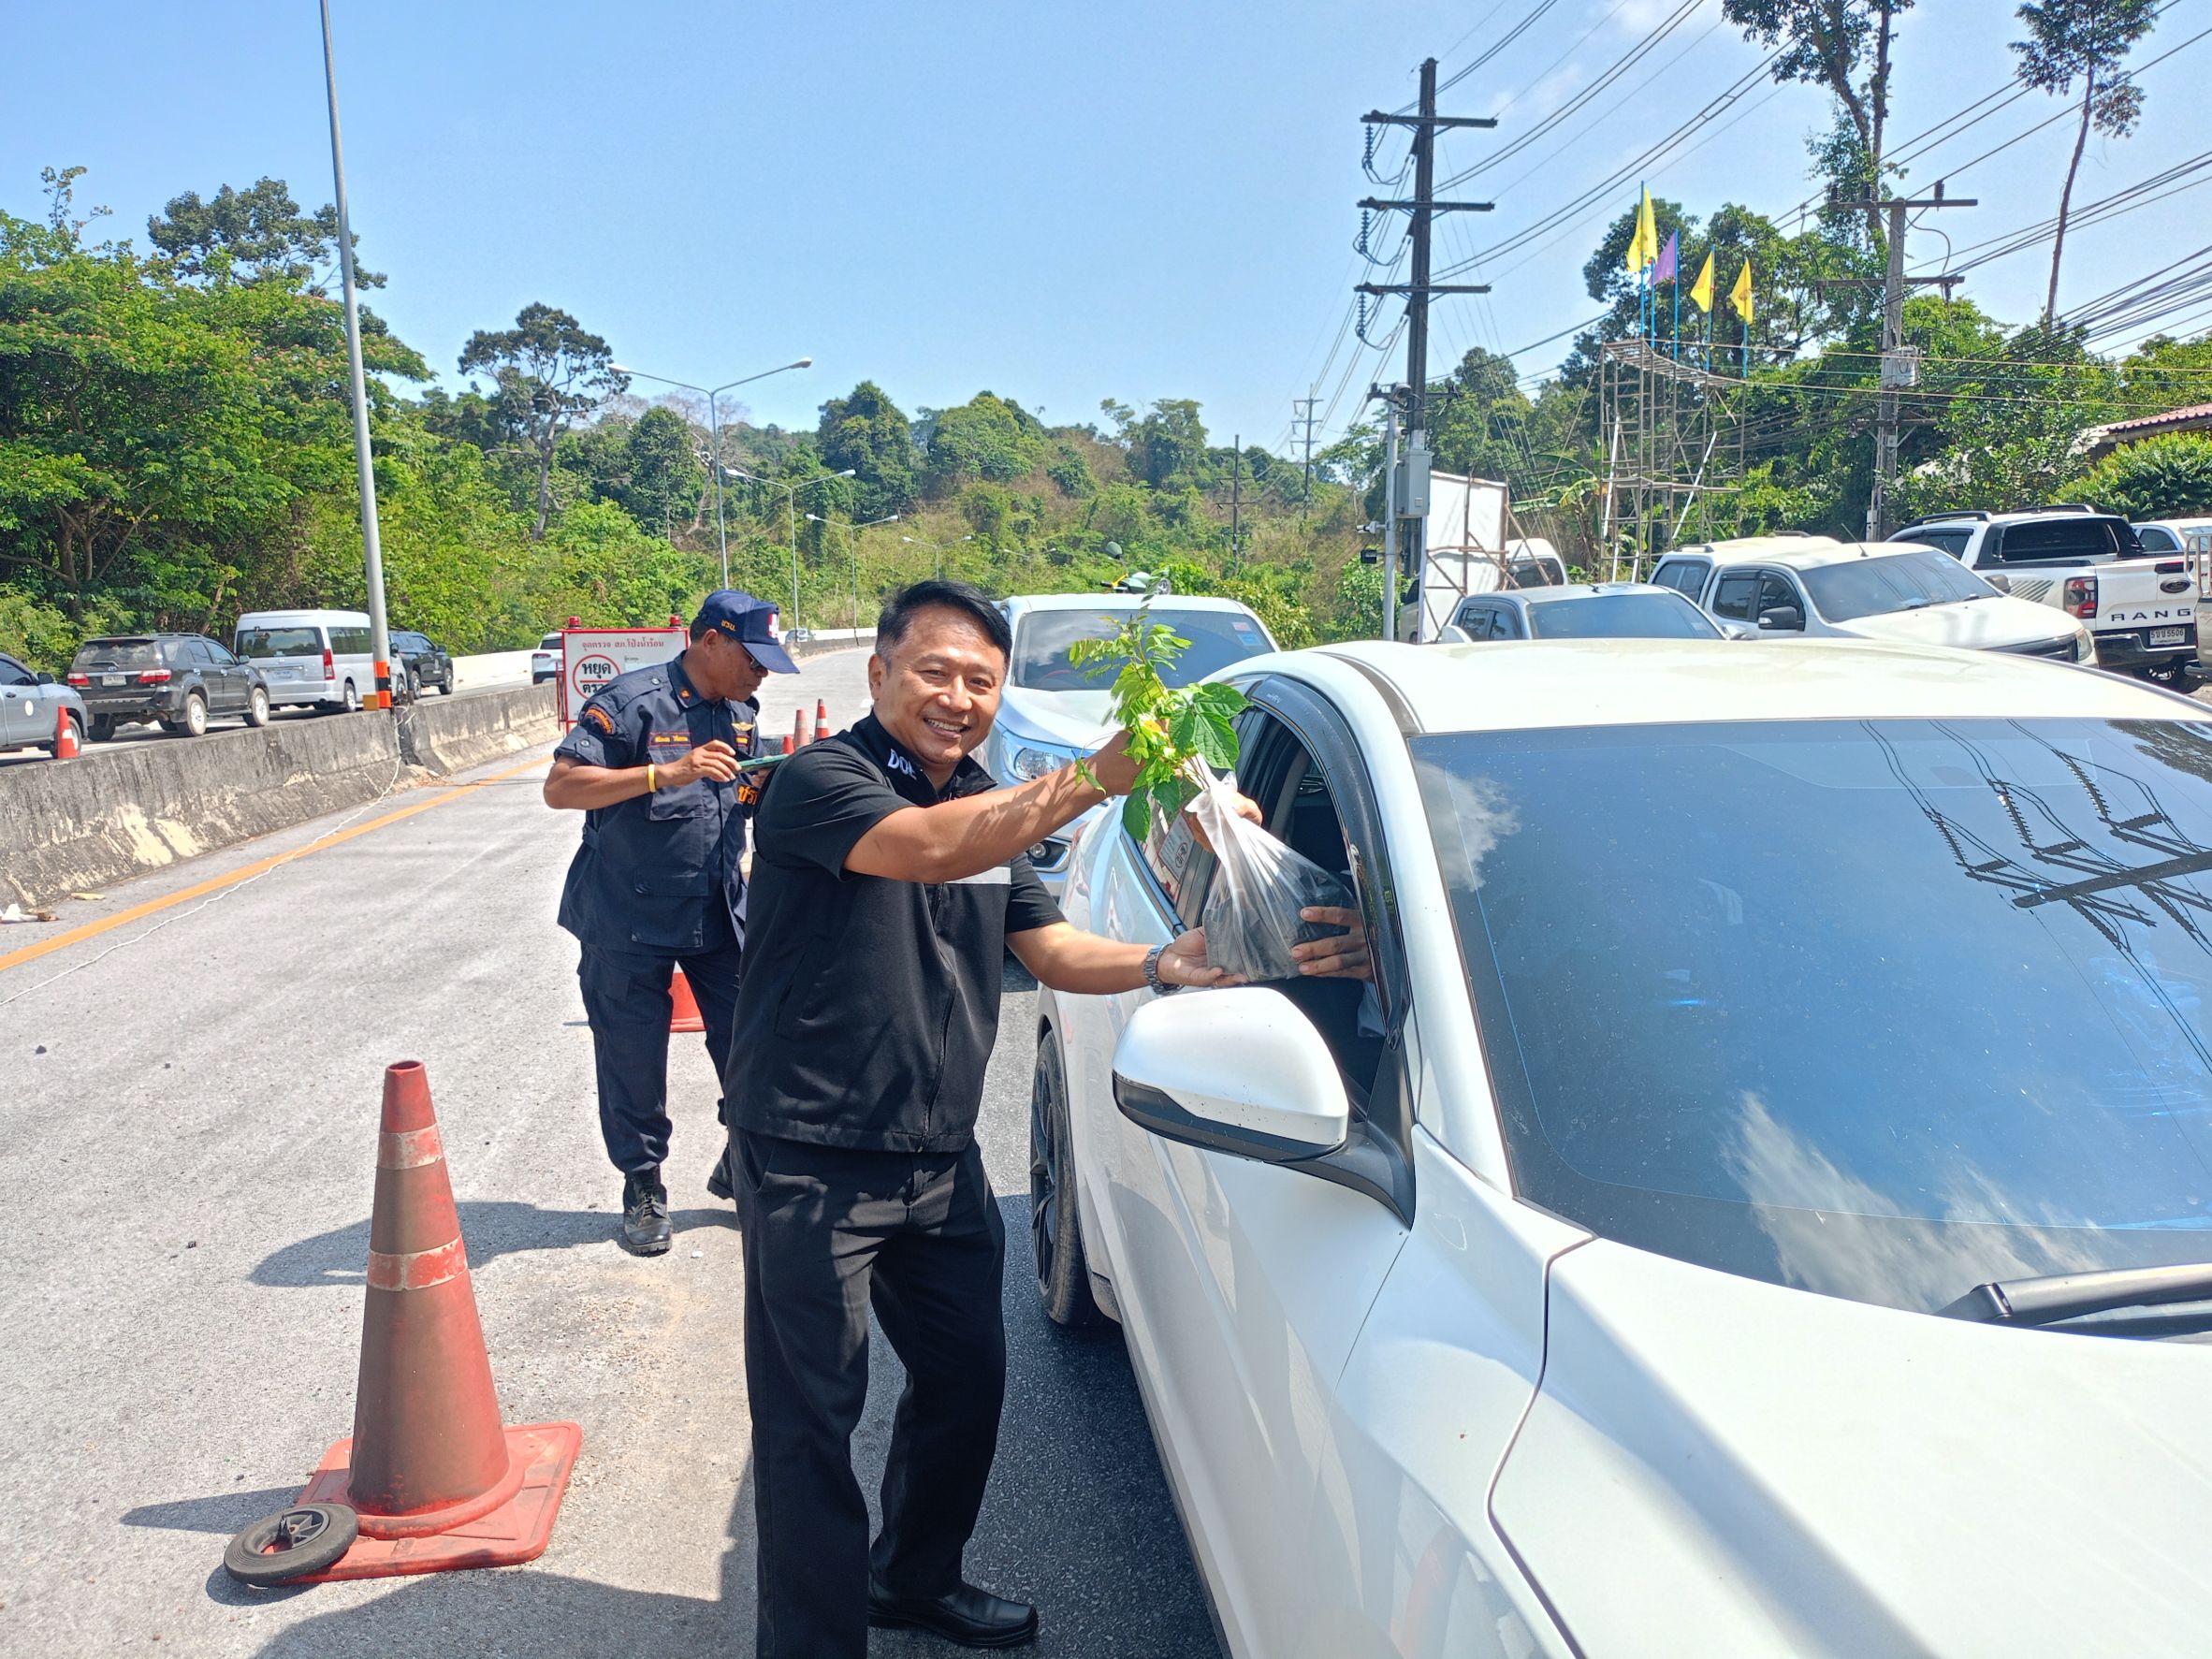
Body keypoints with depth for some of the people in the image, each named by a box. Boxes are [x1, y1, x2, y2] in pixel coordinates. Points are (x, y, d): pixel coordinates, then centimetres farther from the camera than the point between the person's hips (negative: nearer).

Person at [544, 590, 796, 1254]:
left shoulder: (741, 713, 7)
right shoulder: (630, 701, -14)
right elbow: (559, 787, -20)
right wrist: (665, 772, -29)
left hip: (721, 911, 5)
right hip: (629, 918, -5)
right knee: (634, 1060, 6)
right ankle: (642, 1187, 24)